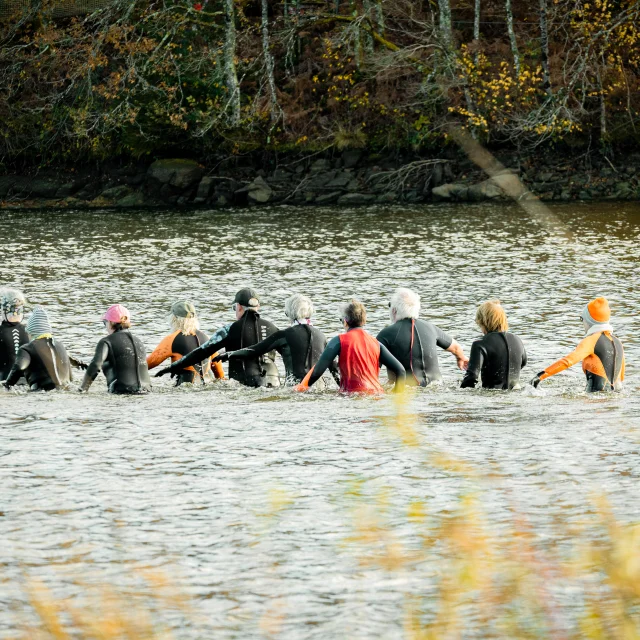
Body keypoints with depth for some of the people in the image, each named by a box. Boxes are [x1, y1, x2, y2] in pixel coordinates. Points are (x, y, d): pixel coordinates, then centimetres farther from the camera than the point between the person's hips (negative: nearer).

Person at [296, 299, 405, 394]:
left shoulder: (340, 340, 5)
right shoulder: (375, 343, 16)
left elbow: (318, 370, 0)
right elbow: (400, 370, 11)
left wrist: (301, 388, 14)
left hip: (353, 393, -4)